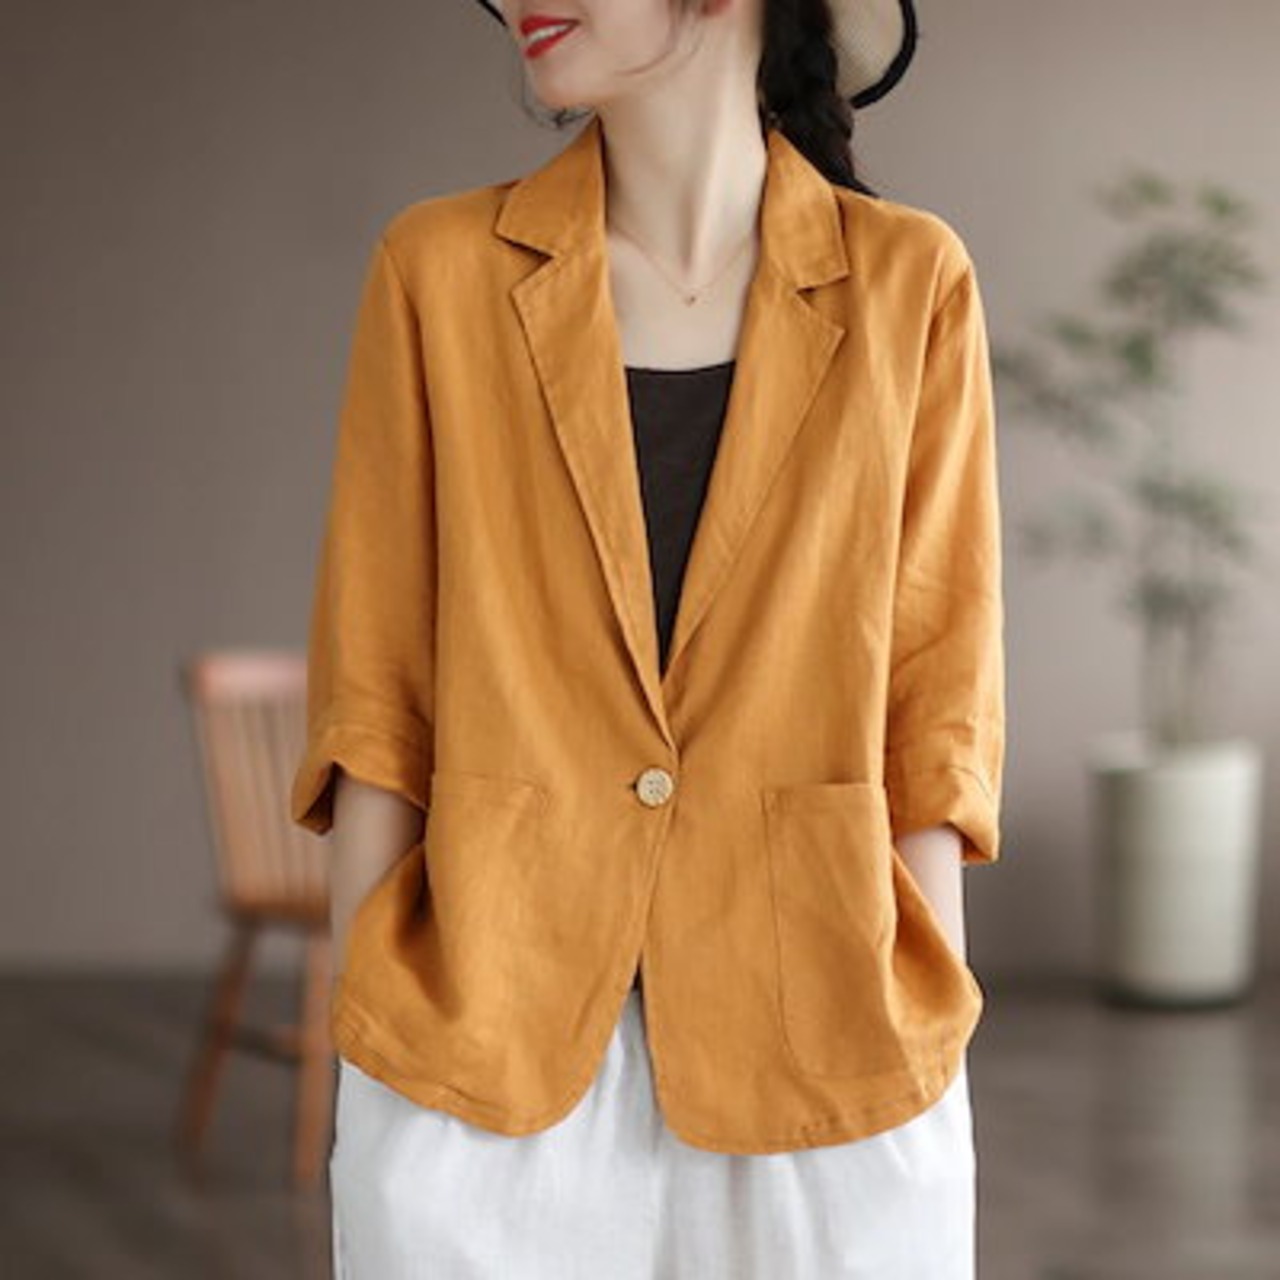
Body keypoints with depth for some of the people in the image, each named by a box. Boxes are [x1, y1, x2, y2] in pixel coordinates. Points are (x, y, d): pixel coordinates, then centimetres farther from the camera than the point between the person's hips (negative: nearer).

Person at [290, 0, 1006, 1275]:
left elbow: (935, 703, 2)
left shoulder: (906, 280, 0)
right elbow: (375, 694, 2)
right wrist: (365, 1050, -1)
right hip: (487, 1049, 0)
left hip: (813, 1051, 0)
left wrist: (926, 1060, -2)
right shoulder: (441, 266, 1)